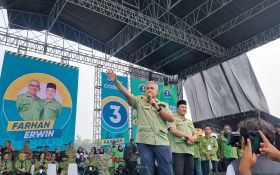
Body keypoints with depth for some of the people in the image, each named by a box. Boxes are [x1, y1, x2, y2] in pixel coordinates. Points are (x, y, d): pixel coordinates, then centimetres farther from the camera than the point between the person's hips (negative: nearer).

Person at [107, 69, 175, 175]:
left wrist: (158, 108, -2)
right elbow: (126, 93, -1)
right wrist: (115, 80, -13)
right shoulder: (139, 102, 11)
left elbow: (171, 119, 4)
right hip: (144, 142, -1)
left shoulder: (163, 105, 17)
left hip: (162, 142, 2)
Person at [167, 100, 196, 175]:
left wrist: (191, 139, -2)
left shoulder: (190, 122, 27)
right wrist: (188, 136, -7)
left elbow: (195, 135, 22)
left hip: (189, 150, 6)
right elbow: (173, 130, -10)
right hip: (178, 150, -6)